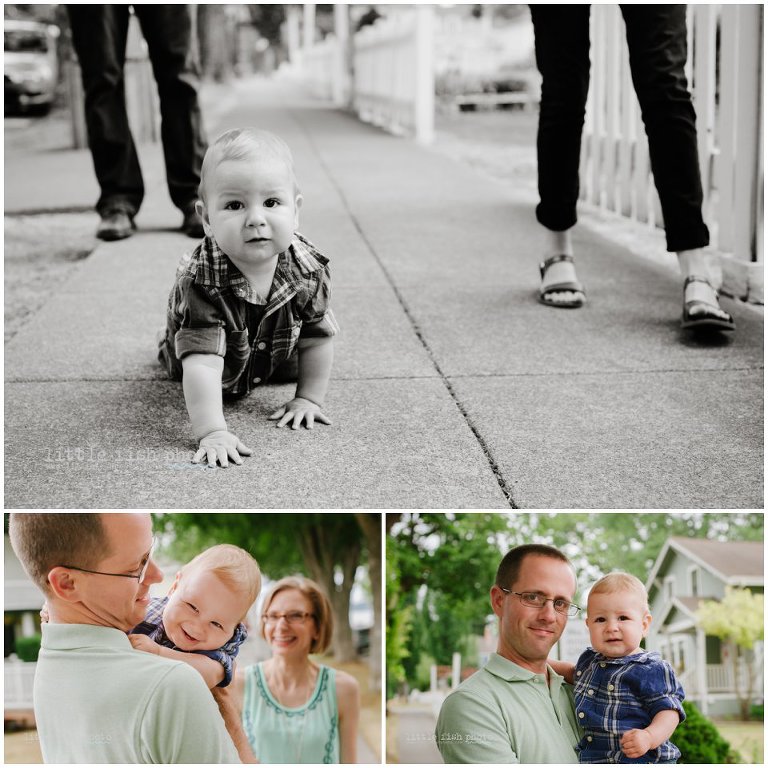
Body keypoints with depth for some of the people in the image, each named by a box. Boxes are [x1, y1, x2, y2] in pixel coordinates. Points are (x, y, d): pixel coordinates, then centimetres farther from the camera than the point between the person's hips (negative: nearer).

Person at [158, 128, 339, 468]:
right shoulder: (201, 281, -47)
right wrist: (212, 433, -59)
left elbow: (317, 338, -18)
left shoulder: (308, 269, -34)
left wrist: (308, 399, -16)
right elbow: (202, 363, -52)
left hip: (273, 361, 2)